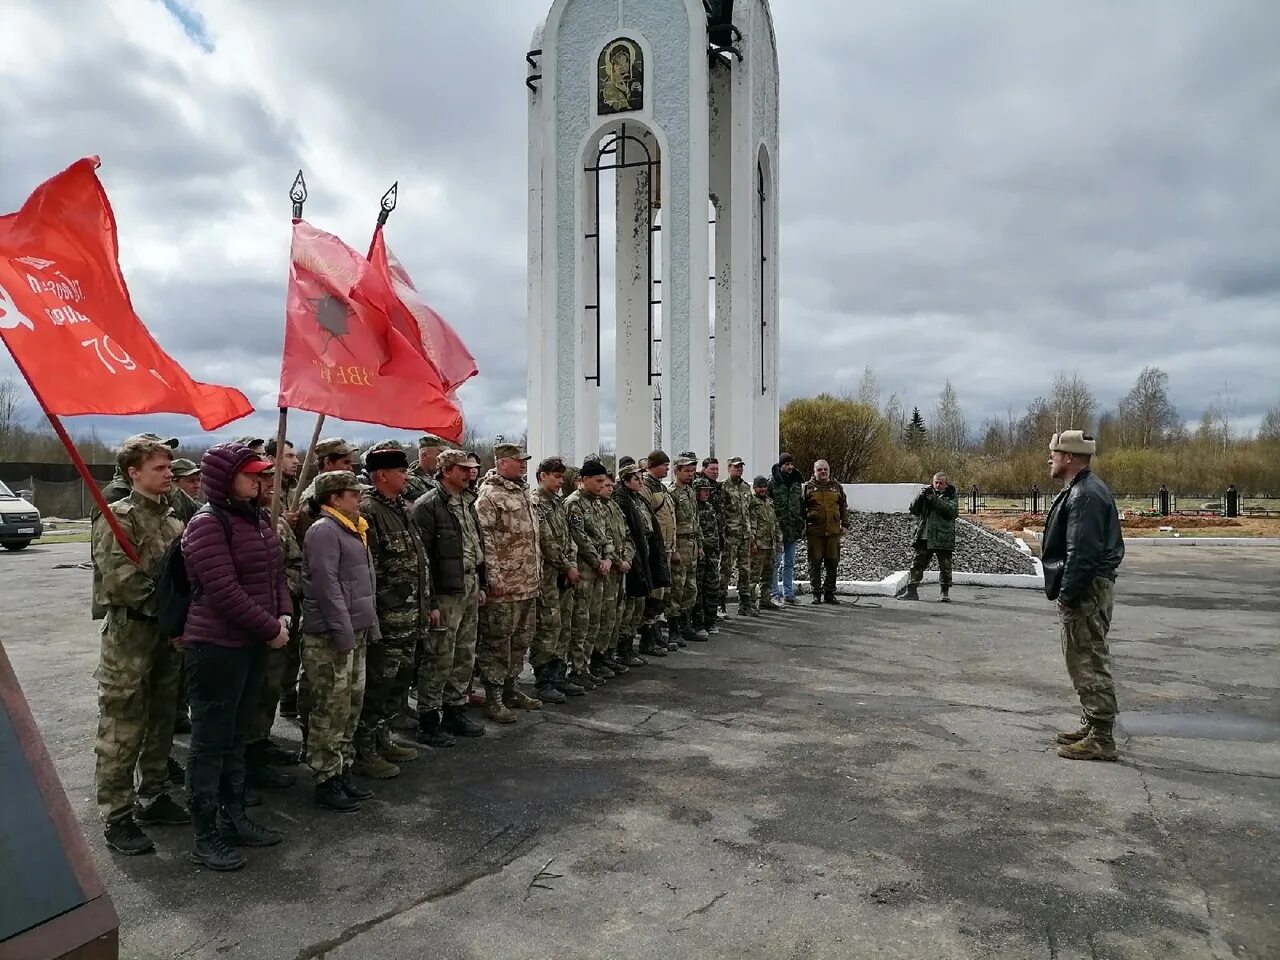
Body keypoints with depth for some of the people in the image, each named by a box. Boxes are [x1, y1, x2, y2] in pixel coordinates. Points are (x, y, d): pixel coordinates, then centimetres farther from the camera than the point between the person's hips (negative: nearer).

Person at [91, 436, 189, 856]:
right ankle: (117, 818, 9)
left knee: (162, 721, 15)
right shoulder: (118, 517, -10)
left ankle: (154, 797, 29)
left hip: (169, 632, 7)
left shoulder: (172, 517, 12)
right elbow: (120, 580, -19)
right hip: (129, 633, -7)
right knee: (123, 730, -1)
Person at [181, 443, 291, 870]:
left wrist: (284, 616, -2)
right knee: (210, 742, 2)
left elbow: (276, 572, 13)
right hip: (217, 647, -8)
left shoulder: (258, 518, 10)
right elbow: (224, 592, -21)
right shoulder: (207, 525, -15)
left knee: (237, 737, 17)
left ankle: (234, 818, 30)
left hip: (253, 643, 8)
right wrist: (270, 629, -15)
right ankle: (206, 837, 14)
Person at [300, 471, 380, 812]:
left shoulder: (354, 529, 16)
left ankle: (343, 772, 25)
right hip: (331, 636, -9)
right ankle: (326, 783, 7)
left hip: (354, 632, 10)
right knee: (331, 710, -2)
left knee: (351, 706, 14)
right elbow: (326, 585, -20)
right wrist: (343, 632, -21)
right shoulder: (323, 530, -14)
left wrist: (370, 625, 17)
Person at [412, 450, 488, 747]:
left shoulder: (467, 503, 14)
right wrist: (429, 602, -19)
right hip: (445, 593, -9)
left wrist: (481, 584, 18)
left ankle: (455, 711, 28)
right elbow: (421, 556, -17)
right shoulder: (428, 506, -13)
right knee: (439, 660, -2)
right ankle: (428, 722, 10)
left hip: (469, 590, 9)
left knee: (465, 656, 15)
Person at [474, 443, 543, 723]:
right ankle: (493, 698, 10)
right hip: (504, 585, -9)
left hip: (529, 584, 9)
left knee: (521, 639, 16)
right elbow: (484, 539, -18)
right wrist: (494, 577, -21)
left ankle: (510, 688, 29)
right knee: (496, 641, 0)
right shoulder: (489, 495, -13)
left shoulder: (523, 492, 16)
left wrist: (538, 571, 20)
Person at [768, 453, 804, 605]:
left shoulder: (797, 483, 11)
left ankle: (788, 594, 18)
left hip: (793, 529, 6)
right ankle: (775, 594, 5)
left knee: (790, 563, 11)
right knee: (775, 562, -1)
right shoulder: (773, 483, -6)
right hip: (777, 529, -6)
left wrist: (802, 526, 14)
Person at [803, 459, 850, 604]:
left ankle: (829, 593, 15)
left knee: (832, 563, 5)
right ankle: (816, 593, 8)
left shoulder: (836, 487, 12)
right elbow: (802, 509, 5)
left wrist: (845, 524, 8)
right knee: (815, 563, 0)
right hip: (814, 532, -2)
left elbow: (844, 507, 17)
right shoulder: (808, 487, 4)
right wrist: (803, 529, 0)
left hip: (833, 532, 2)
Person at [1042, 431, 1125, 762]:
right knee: (1082, 660, 18)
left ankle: (1101, 739, 2)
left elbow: (1083, 552, -24)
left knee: (1090, 663, -5)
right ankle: (1091, 725, 28)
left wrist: (1068, 594, -21)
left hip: (1086, 592, -11)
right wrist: (1067, 592, 20)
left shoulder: (1085, 495, -19)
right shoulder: (1081, 490, 15)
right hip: (1086, 589, 11)